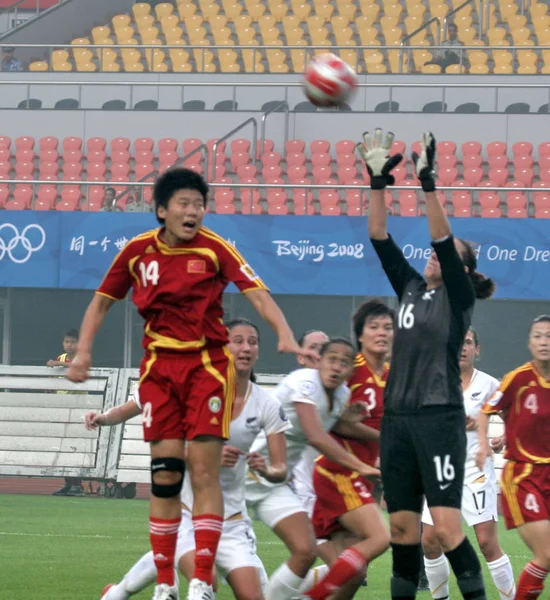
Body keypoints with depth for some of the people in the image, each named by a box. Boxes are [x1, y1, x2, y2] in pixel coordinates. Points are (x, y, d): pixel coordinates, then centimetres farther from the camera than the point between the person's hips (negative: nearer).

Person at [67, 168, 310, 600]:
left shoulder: (214, 248, -6)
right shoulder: (138, 252, 2)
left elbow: (257, 293, -14)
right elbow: (102, 301, 14)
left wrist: (284, 334, -30)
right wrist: (83, 351, 3)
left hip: (207, 365, -2)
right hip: (159, 366, 3)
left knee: (204, 472, -9)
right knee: (164, 474, 1)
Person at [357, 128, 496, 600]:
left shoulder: (458, 298, -2)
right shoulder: (410, 288, 15)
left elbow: (444, 238, -15)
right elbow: (381, 240, 10)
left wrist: (428, 180, -20)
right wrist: (378, 181, 2)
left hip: (439, 418, -6)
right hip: (397, 417, 7)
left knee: (446, 526, -12)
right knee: (402, 526, 6)